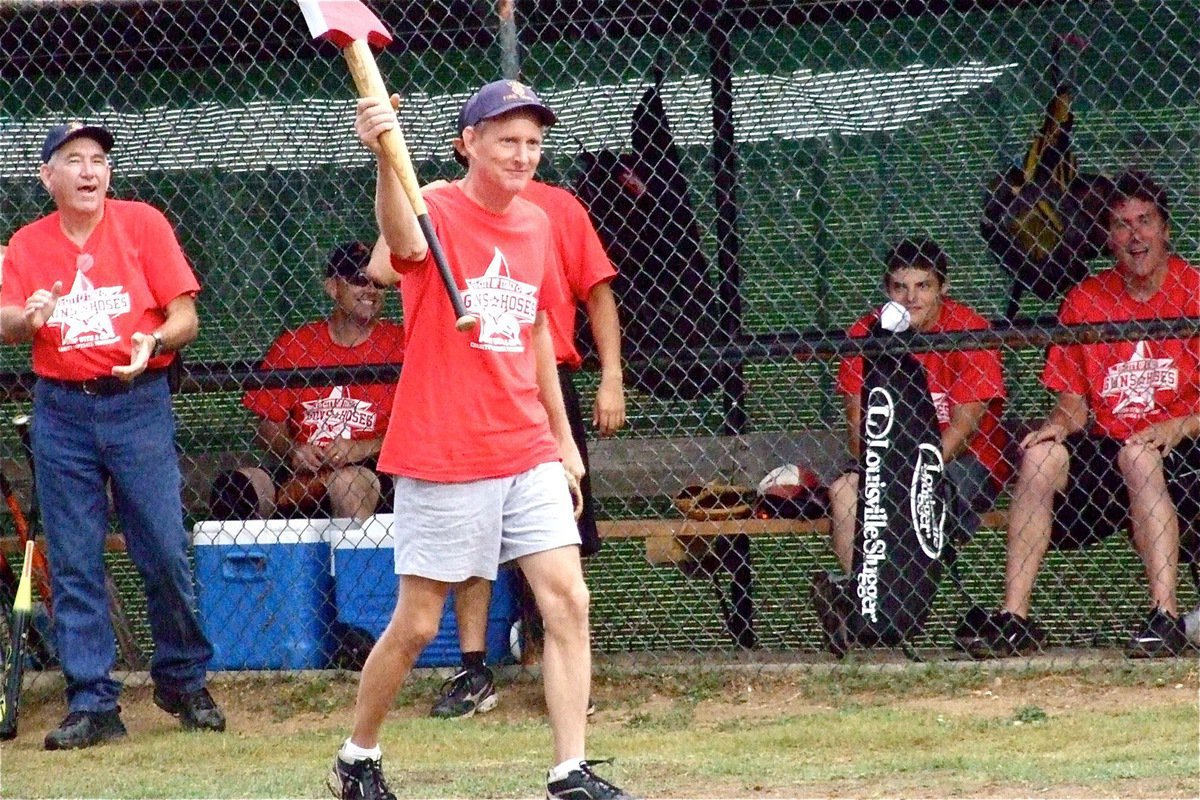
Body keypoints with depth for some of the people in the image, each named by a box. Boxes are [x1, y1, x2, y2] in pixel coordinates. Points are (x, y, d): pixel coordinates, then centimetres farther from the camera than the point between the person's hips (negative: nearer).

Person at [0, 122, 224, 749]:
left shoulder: (142, 224, 2)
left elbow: (185, 317, 0)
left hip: (137, 404, -2)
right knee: (73, 566, 1)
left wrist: (155, 342, -21)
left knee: (166, 553, -4)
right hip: (61, 412, 2)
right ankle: (92, 704, 6)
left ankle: (183, 682, 14)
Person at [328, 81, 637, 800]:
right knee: (417, 624, 2)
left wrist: (563, 438, 23)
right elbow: (406, 244, -37)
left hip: (530, 453, 6)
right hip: (443, 458, -6)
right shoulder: (438, 212, -11)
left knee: (568, 600, -4)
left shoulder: (537, 224, 9)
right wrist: (386, 157, -57)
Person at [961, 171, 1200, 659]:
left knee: (1138, 454, -34)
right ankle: (1014, 619, -25)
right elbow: (1073, 399, 9)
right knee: (1043, 454, -21)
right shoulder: (1085, 301, 9)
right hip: (1105, 451, 4)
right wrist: (1060, 424, -12)